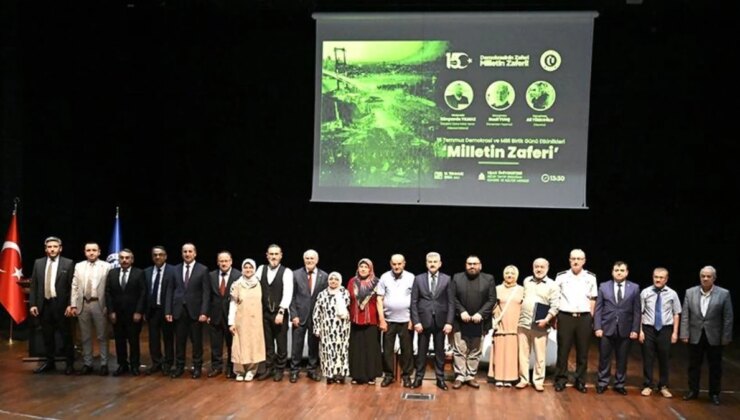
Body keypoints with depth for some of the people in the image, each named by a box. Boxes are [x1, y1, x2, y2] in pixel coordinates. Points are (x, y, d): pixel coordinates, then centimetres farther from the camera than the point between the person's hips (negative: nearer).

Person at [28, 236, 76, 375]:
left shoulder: (68, 263, -3)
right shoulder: (38, 263, 8)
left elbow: (72, 286, -5)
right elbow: (34, 285, 8)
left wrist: (70, 305, -12)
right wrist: (32, 304, 1)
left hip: (61, 305, -3)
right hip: (44, 305, 3)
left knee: (66, 336, 4)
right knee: (47, 336, 12)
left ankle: (69, 364, 14)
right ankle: (49, 362, 24)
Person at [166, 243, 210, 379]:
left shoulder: (203, 269, -1)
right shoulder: (175, 269, 8)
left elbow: (206, 292, -5)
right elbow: (170, 291, 7)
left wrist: (204, 312, -13)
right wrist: (168, 311, 0)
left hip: (195, 310, -2)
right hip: (179, 310, 2)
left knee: (196, 341, 5)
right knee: (179, 341, 7)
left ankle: (197, 367, 16)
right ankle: (179, 367, 18)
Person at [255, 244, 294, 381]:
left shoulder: (286, 272, -8)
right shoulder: (261, 269, 6)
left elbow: (288, 293, -15)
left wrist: (281, 312, -22)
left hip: (280, 313, -3)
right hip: (265, 313, 3)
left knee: (281, 343, 6)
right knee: (267, 343, 11)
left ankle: (279, 370, 18)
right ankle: (268, 368, 22)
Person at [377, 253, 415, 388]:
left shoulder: (411, 278, -2)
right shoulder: (384, 277, 0)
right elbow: (379, 299, 1)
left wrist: (413, 319, -6)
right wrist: (381, 319, -4)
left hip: (406, 321, -1)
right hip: (388, 320, 1)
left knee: (407, 349, 6)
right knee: (387, 349, 7)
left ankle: (406, 375, 18)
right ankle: (388, 375, 19)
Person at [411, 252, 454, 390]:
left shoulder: (447, 279, 2)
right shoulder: (418, 279, 2)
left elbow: (451, 302, 0)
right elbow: (414, 302, 1)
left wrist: (449, 322, -8)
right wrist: (416, 321, -7)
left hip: (440, 321, 0)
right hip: (424, 320, 0)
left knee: (440, 351, 8)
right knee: (421, 351, 7)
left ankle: (440, 378, 17)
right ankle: (418, 377, 17)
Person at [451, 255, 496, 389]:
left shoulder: (489, 279, 2)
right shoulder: (457, 278, 3)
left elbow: (492, 300, -2)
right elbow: (453, 298, 0)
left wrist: (480, 314, -14)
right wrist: (461, 311, -13)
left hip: (479, 322, 1)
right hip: (460, 321, 0)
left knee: (475, 351, 8)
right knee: (459, 350, 1)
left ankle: (470, 376, 17)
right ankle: (460, 376, 7)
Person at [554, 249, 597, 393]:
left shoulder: (591, 277, 5)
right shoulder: (561, 276, 2)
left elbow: (593, 299, 8)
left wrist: (591, 316, 3)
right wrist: (554, 316, 1)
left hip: (584, 318, 1)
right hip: (565, 317, -1)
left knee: (583, 352, 7)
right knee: (563, 350, 2)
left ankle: (580, 381, 18)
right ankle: (561, 380, 13)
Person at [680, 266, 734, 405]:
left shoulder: (724, 294, -6)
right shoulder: (690, 292, -1)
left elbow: (728, 318, -4)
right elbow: (685, 315, 0)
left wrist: (726, 337, -6)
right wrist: (684, 334, -4)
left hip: (715, 337, -1)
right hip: (695, 336, 2)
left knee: (715, 367, 8)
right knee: (694, 366, 11)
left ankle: (714, 394, 21)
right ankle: (693, 391, 24)